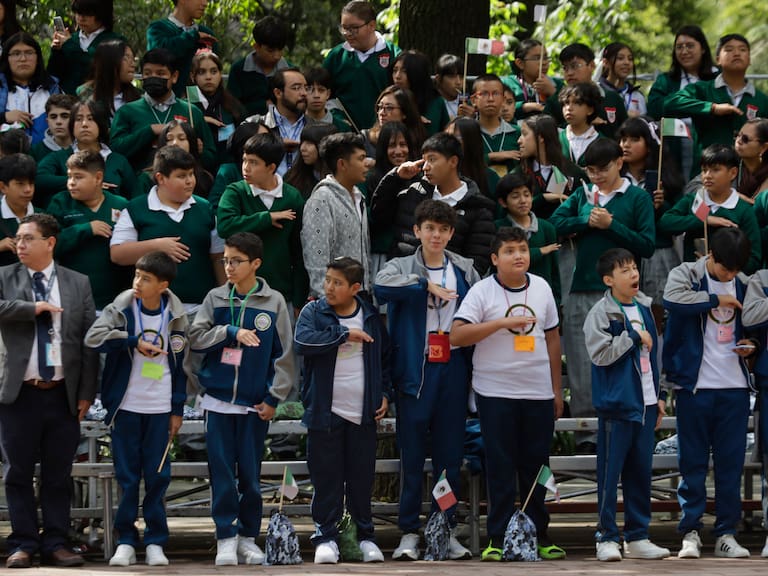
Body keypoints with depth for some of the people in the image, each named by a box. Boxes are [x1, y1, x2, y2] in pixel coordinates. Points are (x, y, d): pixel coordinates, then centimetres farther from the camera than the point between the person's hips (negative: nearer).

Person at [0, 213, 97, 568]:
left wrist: (86, 392, 0)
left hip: (63, 395, 1)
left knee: (58, 474, 5)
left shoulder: (78, 284, 7)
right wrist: (33, 307, -17)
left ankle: (55, 543, 11)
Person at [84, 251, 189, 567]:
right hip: (126, 406, -1)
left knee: (158, 475, 2)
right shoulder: (122, 309, -2)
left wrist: (177, 409, 6)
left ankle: (155, 542, 8)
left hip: (160, 409, 1)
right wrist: (135, 342, -20)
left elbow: (180, 365, 8)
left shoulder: (175, 317, 2)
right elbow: (93, 337, -17)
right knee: (126, 475, 1)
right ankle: (126, 541, 6)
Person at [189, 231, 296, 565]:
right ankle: (226, 537, 4)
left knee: (250, 473, 4)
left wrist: (274, 397, -3)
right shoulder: (216, 299, 5)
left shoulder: (274, 303, 0)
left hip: (255, 404, -1)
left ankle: (248, 537, 13)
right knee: (222, 471, -1)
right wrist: (231, 332, -13)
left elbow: (285, 353, 1)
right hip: (218, 401, 1)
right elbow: (195, 338, 0)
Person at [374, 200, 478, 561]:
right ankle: (409, 532, 5)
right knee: (412, 455, -1)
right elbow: (381, 286, -20)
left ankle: (447, 531, 12)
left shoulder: (465, 271, 11)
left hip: (453, 369, 2)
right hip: (415, 371, -2)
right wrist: (426, 285, -20)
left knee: (450, 454, 5)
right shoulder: (402, 268, 2)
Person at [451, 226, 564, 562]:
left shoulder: (541, 288, 8)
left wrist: (557, 389, 14)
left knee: (536, 465, 8)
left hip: (538, 393, 4)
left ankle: (539, 535, 17)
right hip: (495, 392, -4)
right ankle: (498, 539, 4)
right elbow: (457, 336, -15)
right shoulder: (482, 292, -6)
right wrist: (502, 323, -22)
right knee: (500, 467, -1)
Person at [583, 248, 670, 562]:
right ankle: (606, 537, 2)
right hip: (616, 404, -7)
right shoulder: (601, 313, -8)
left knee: (641, 471, 9)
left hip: (645, 404, 7)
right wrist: (633, 337, -14)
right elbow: (600, 354, -19)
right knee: (610, 471, -3)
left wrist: (659, 395, 19)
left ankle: (638, 537, 16)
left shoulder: (643, 308, 13)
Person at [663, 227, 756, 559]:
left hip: (734, 386, 4)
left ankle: (726, 534, 9)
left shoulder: (743, 285, 11)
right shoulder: (686, 275, -2)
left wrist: (749, 346, 2)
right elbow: (673, 300, -25)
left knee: (731, 463, 4)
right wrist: (715, 299, -14)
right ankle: (690, 533, 4)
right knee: (693, 463, 0)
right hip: (695, 385, -4)